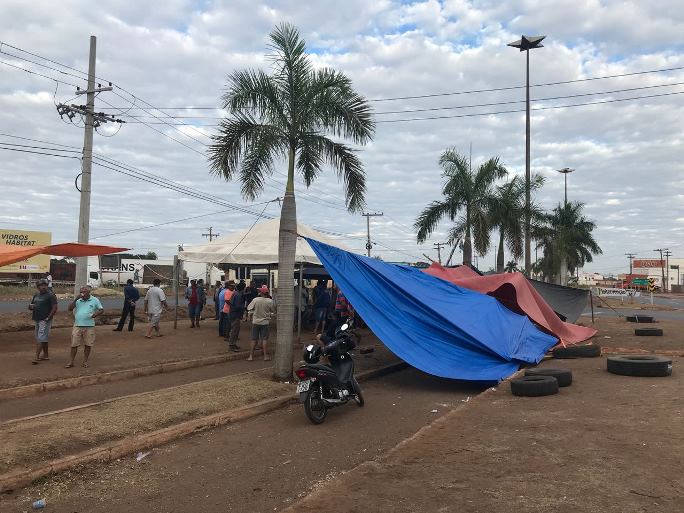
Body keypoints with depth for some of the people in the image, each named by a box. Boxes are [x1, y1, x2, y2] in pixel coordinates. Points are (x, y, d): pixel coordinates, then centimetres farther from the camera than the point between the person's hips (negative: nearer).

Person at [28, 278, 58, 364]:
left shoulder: (50, 295, -9)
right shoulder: (36, 295, 15)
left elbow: (55, 308, -15)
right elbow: (31, 306, 22)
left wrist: (48, 318, -19)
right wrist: (31, 306, -2)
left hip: (45, 320, -8)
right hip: (37, 319, 8)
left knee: (41, 338, -10)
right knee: (43, 338, 15)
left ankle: (37, 357, -12)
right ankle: (46, 355, 24)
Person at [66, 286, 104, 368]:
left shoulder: (95, 300, 4)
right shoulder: (78, 301, 10)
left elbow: (101, 310, 5)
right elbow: (70, 308, 1)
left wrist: (95, 314, -14)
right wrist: (76, 299, -7)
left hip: (89, 326, -1)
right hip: (77, 326, 1)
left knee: (88, 345, 5)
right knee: (74, 344, 2)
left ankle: (85, 361, 17)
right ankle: (71, 362, 9)